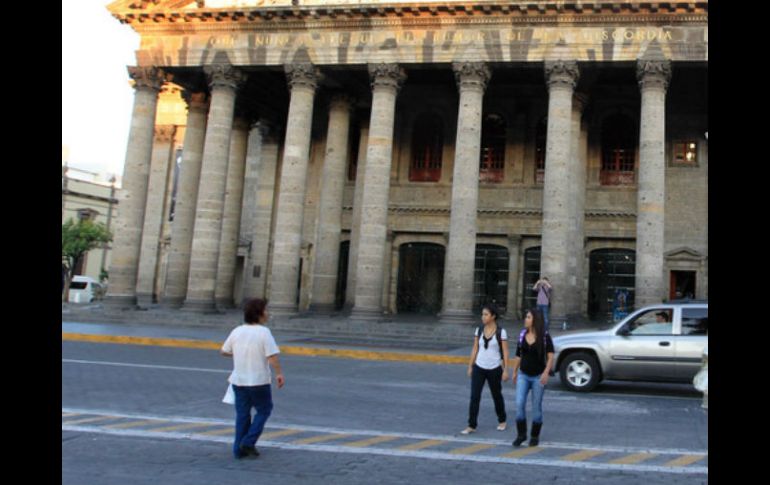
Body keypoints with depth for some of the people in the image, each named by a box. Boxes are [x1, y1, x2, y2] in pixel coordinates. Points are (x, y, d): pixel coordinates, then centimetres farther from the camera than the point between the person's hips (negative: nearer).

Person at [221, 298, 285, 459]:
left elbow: (224, 351, 12)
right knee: (264, 410, 13)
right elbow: (272, 357, -21)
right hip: (259, 381, -5)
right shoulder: (264, 332, -15)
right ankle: (248, 442, 4)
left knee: (242, 414, 14)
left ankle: (239, 449, 16)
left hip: (239, 380, 5)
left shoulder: (237, 331, 1)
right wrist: (279, 374, -10)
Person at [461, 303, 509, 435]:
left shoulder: (501, 332, -9)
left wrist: (505, 370, -10)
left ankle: (502, 421, 36)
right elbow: (475, 349, 7)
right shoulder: (479, 330, 2)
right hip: (479, 368, 3)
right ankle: (471, 426, -2)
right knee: (474, 397, -5)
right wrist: (470, 366, 7)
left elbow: (505, 352, -7)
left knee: (497, 395, 14)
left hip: (494, 369, -3)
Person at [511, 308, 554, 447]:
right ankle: (521, 434, 6)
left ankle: (535, 436, 20)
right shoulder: (522, 335, 3)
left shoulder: (545, 336, -10)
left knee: (536, 407, 5)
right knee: (519, 404, -8)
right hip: (523, 375, 3)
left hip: (538, 377, -3)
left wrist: (546, 372, -25)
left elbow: (550, 356, -13)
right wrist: (514, 372, 14)